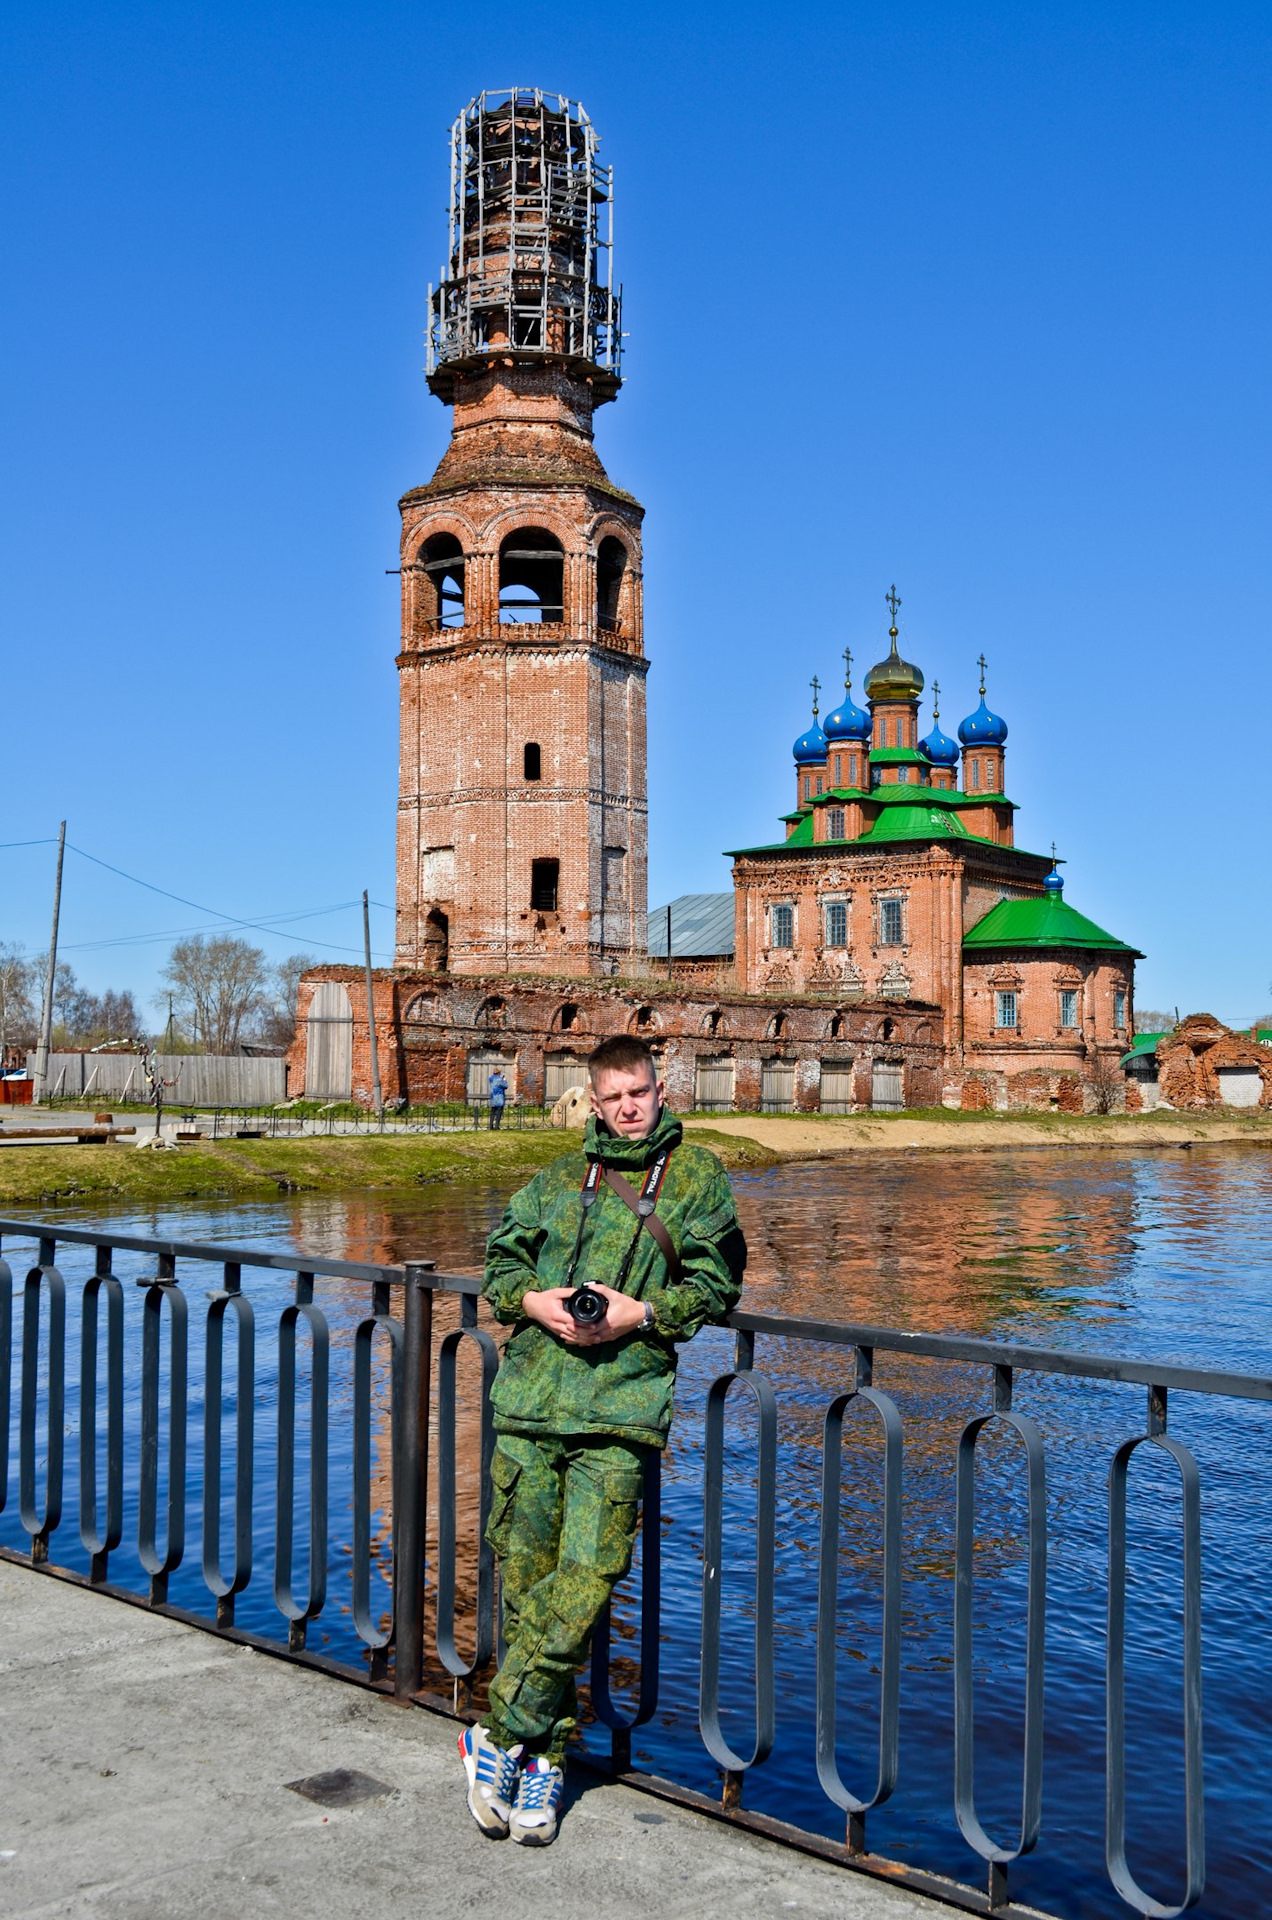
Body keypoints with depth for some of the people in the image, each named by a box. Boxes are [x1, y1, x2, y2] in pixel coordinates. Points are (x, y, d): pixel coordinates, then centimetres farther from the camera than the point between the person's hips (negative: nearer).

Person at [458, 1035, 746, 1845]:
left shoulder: (697, 1173, 8)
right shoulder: (561, 1177, 17)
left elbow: (716, 1282, 4)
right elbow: (501, 1261, 19)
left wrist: (642, 1313, -10)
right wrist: (534, 1300, -2)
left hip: (622, 1408, -3)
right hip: (531, 1397, 3)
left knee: (584, 1581, -11)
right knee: (527, 1580, 3)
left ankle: (501, 1736, 5)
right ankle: (545, 1756, 17)